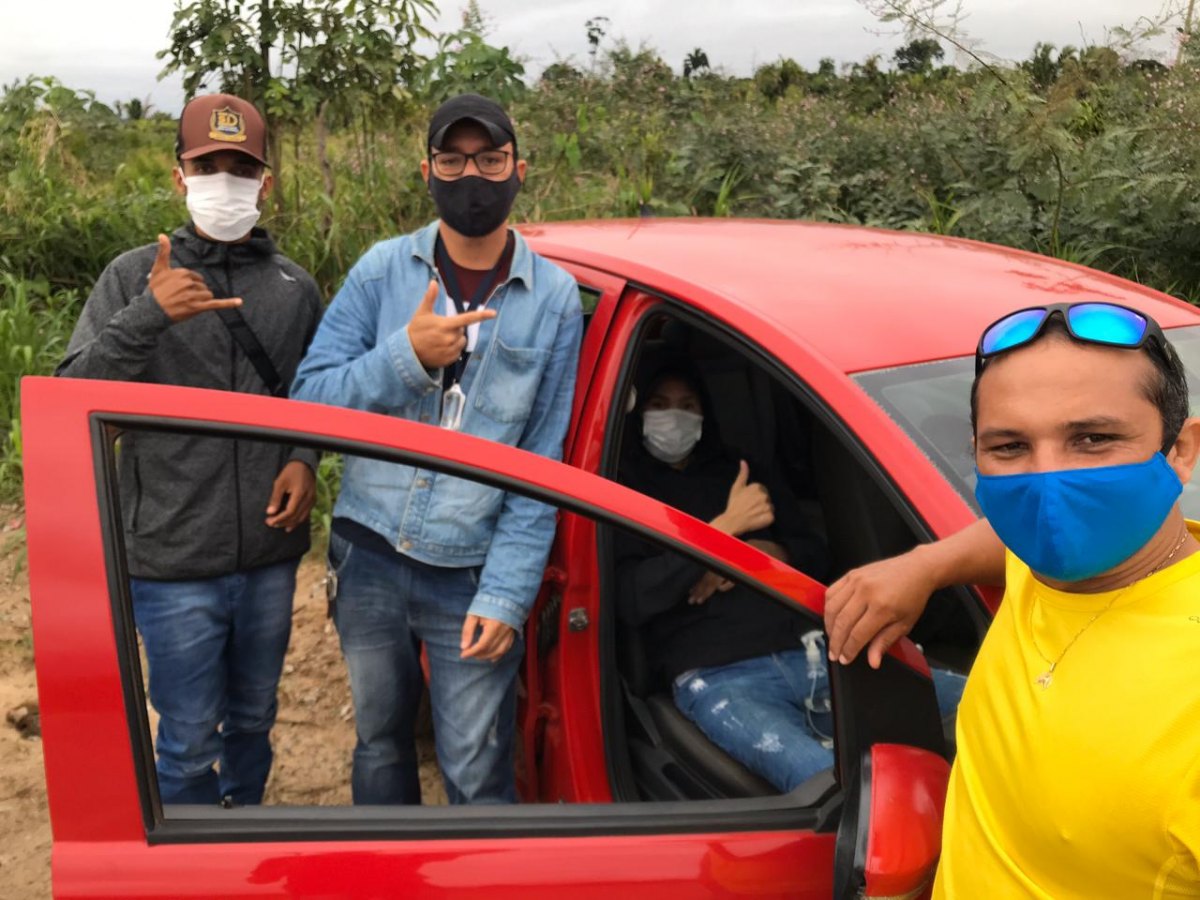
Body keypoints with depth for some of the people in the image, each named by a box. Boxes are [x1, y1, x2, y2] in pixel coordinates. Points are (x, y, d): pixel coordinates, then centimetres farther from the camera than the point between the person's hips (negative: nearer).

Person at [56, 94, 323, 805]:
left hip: (271, 556, 3)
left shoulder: (296, 287, 5)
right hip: (174, 561, -3)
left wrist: (305, 460, -5)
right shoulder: (134, 278, -4)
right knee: (189, 742, 7)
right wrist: (146, 317, -26)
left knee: (253, 718, 20)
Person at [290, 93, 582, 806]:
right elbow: (308, 399, -5)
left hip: (474, 575, -2)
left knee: (478, 775, 3)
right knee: (380, 738, 21)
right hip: (369, 558, 2)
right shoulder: (383, 270, -1)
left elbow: (541, 464, -4)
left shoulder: (553, 298, -3)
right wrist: (407, 357, -21)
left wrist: (507, 593, -11)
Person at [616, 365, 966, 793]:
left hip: (815, 654, 5)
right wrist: (723, 529, -8)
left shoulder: (741, 476, 28)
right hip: (720, 677, -5)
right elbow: (631, 600, -4)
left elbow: (816, 553, 24)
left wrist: (764, 551, 1)